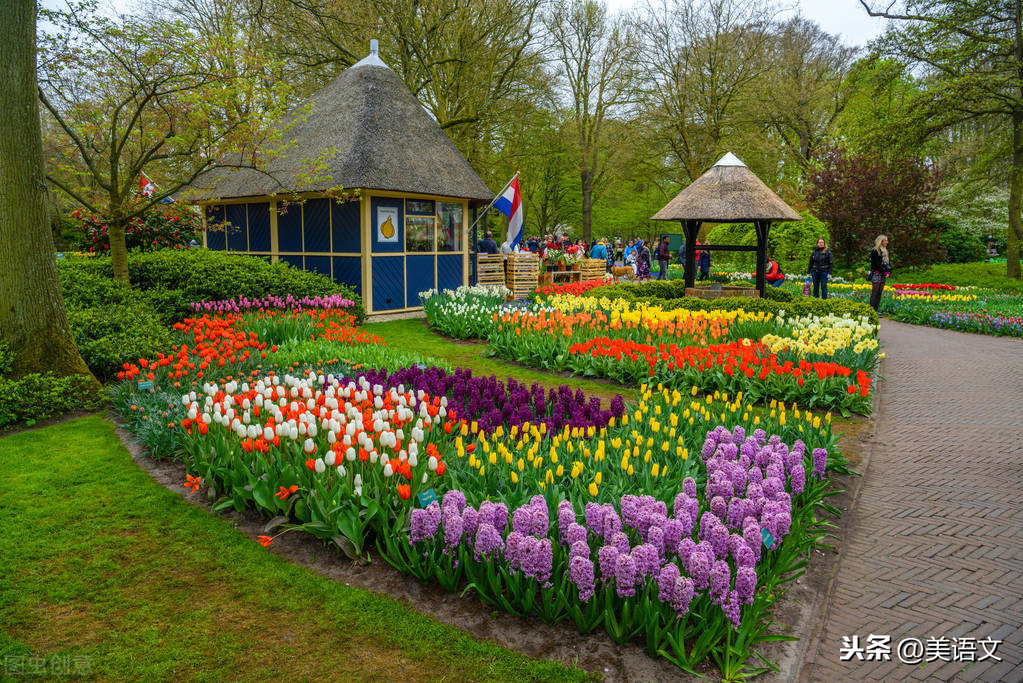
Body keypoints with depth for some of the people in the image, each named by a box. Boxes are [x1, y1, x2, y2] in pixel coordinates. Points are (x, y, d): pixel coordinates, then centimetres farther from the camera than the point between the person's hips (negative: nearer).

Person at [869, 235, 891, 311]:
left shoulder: (885, 251, 18)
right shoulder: (875, 251, -7)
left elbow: (888, 263, 17)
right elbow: (876, 264, -14)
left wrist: (889, 272, 0)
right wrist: (884, 271, -13)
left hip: (884, 275, 8)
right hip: (876, 275, -8)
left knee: (879, 293, 6)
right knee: (874, 293, -9)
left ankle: (876, 310, 9)